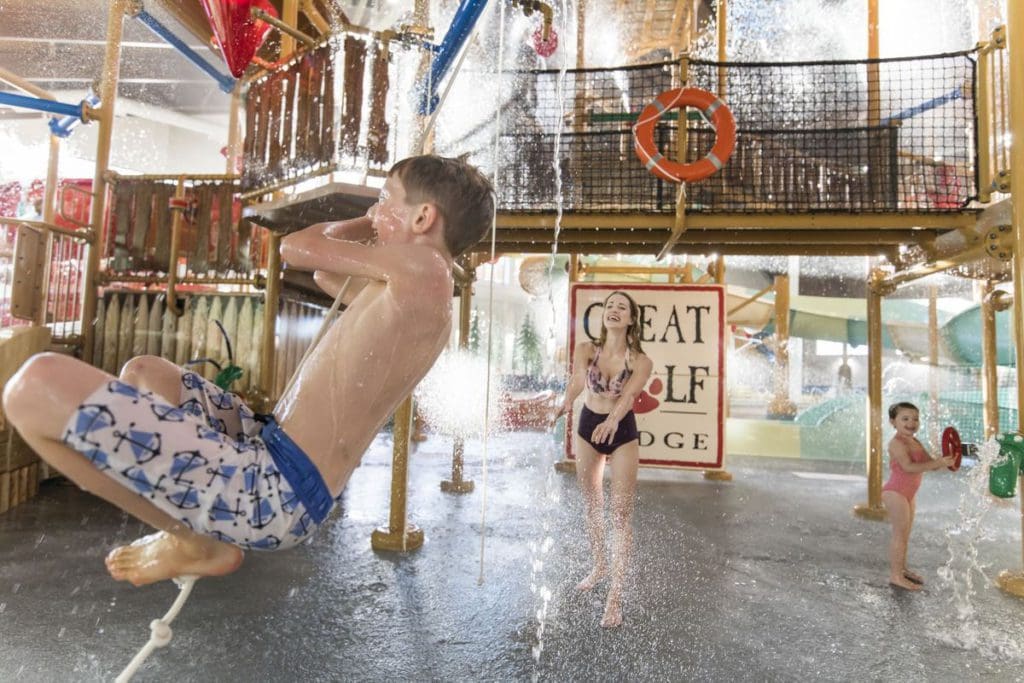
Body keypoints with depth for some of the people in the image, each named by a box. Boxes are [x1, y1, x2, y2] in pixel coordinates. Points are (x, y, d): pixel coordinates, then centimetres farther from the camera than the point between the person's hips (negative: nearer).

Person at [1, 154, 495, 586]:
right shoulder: (416, 292, 16)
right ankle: (194, 531, 14)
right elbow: (325, 274, 32)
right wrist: (380, 227, 23)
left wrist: (371, 225, 12)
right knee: (142, 373, 29)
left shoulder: (423, 268, -15)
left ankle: (196, 544, 1)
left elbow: (296, 248, -5)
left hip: (276, 491, -10)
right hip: (272, 457, 10)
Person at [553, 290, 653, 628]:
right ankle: (599, 565, 41)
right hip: (588, 427, 3)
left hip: (623, 432, -3)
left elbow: (629, 394, -33)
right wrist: (567, 401, -52)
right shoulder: (586, 349, -10)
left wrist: (613, 420, -54)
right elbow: (577, 378, -29)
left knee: (620, 513, -4)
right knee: (591, 503, 18)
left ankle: (615, 596, 5)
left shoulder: (640, 362, -15)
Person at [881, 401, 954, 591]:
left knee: (904, 533, 17)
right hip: (896, 493, -10)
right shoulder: (897, 443, -20)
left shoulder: (915, 442, 9)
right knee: (900, 533, -6)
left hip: (907, 494, 10)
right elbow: (908, 467, -30)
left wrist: (943, 460, -14)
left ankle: (902, 569, 29)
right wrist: (936, 463, -33)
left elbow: (930, 462, 6)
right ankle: (895, 575, 0)